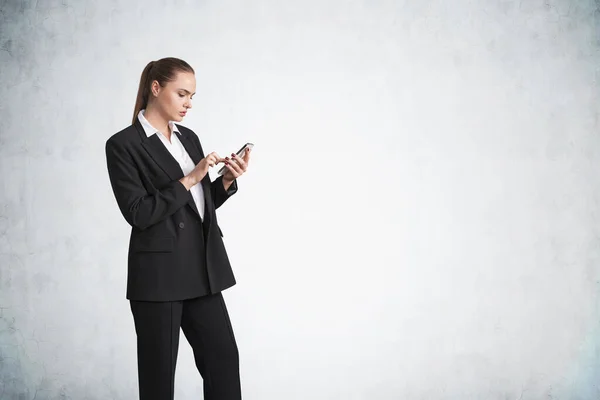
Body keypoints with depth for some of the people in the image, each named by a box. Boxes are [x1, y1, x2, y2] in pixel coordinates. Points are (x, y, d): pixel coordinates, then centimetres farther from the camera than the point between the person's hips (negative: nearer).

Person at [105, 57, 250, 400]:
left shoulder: (189, 137, 13)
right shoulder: (124, 144, -7)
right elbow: (138, 213, -15)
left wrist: (227, 180, -1)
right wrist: (190, 179, -16)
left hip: (203, 268, 6)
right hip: (158, 273, -6)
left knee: (224, 358, 6)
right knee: (158, 371, 4)